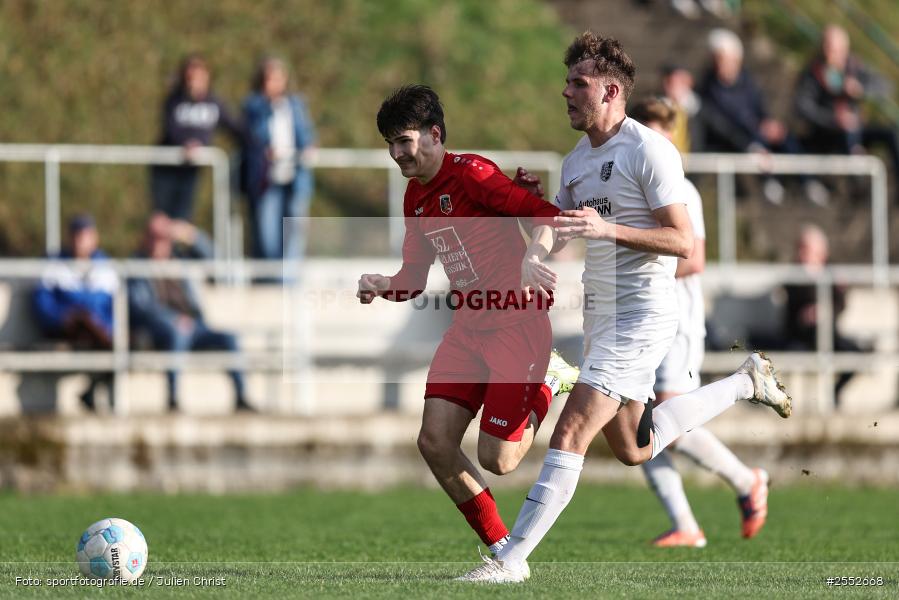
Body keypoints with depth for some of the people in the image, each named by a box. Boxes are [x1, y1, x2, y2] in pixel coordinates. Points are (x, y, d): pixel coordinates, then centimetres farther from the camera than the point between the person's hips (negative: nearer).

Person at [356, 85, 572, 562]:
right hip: (468, 325, 8)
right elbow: (413, 278, 16)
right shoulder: (415, 198, 11)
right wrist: (380, 286, -5)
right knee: (434, 442, -6)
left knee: (496, 460, -8)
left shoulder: (471, 174, -14)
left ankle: (543, 393, 23)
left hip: (517, 323, -8)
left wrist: (533, 257, -39)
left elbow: (546, 213, -20)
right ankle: (502, 553, 7)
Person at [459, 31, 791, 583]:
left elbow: (684, 242, -18)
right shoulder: (578, 158, 12)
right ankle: (747, 382, 33)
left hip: (641, 315, -10)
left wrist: (607, 229, -29)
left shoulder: (649, 150, -14)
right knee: (634, 449, 17)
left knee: (571, 431, -17)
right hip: (601, 313, 10)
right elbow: (553, 228, 20)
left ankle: (512, 558, -17)